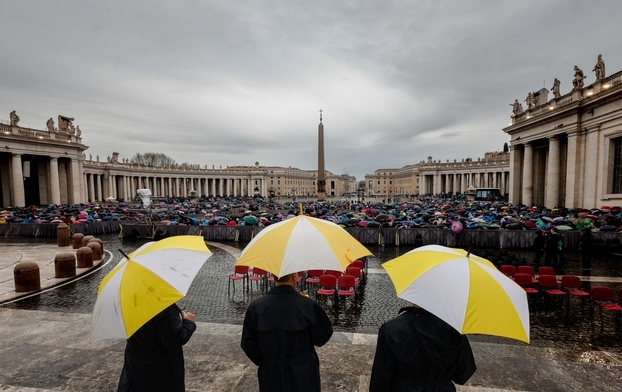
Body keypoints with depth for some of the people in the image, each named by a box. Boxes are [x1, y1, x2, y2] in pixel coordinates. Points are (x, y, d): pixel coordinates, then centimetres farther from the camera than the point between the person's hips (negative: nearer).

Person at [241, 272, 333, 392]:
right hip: (304, 378, -1)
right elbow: (322, 338, -9)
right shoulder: (309, 306, -24)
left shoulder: (255, 307, -16)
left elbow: (248, 344, -6)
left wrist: (264, 362, 11)